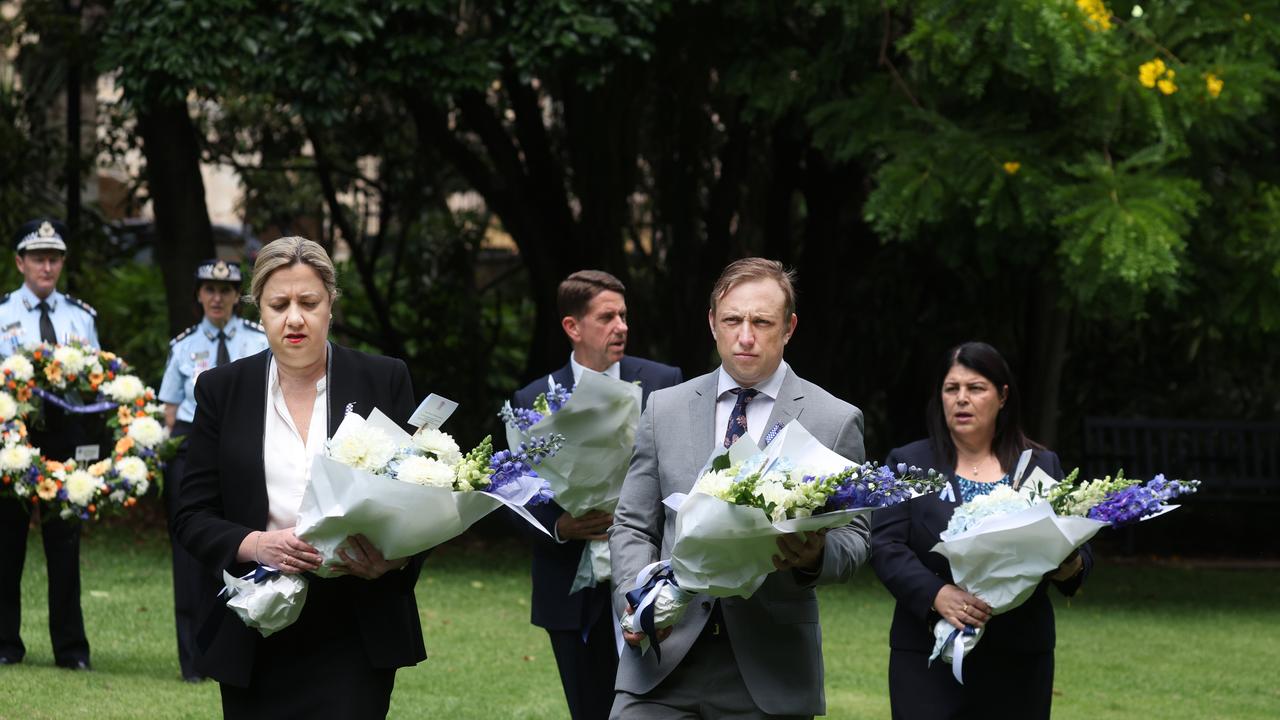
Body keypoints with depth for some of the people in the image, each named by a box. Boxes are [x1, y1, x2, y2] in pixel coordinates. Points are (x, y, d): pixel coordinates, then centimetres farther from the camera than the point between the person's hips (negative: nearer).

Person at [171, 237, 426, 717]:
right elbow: (192, 516, 4)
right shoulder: (223, 390, 6)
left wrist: (392, 559, -17)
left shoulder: (384, 382, 4)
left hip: (353, 636, -2)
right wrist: (256, 545, -17)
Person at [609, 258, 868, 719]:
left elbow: (853, 538, 3)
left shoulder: (835, 421, 2)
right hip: (665, 658, 2)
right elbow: (633, 525, 11)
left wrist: (816, 557, -20)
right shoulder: (666, 409, 9)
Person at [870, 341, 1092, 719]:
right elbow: (886, 546, -4)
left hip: (1019, 659, 2)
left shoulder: (1042, 466, 12)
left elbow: (1080, 552, 10)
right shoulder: (909, 464, 6)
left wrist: (1070, 566, -14)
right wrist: (937, 594, -21)